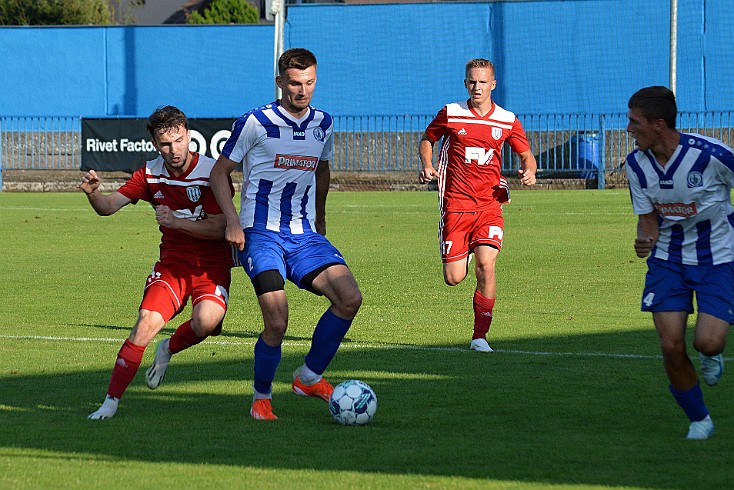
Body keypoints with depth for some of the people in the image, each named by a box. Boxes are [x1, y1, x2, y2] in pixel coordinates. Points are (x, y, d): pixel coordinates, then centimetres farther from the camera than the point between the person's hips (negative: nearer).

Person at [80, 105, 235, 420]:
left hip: (211, 264, -3)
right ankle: (111, 401, -13)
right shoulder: (150, 174, 1)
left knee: (206, 320, -30)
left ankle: (169, 349, 6)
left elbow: (219, 228, -15)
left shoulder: (211, 172, -12)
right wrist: (92, 193, -23)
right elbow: (109, 206, 0)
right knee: (146, 322, -20)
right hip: (172, 261, 3)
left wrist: (175, 221, -26)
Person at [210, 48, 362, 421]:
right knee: (277, 322, -19)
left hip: (304, 235, 5)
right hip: (261, 234, -5)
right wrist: (233, 221, -12)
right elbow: (220, 172, 0)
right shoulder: (255, 123, -8)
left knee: (350, 298, -15)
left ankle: (309, 377, 3)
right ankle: (261, 397, 7)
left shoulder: (323, 124, 8)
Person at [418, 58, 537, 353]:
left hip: (489, 204, 0)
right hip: (455, 204, 0)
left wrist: (528, 171, -10)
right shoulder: (450, 114, 1)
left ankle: (480, 336, -9)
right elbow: (427, 139, 16)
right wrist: (427, 165, -4)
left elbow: (526, 155, 13)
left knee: (486, 264, -19)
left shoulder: (507, 121, 3)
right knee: (453, 279, -3)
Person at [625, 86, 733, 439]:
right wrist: (644, 241, -24)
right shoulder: (636, 165, -9)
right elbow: (648, 219, 1)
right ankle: (699, 421, 15)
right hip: (668, 260, 3)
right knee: (672, 347, -7)